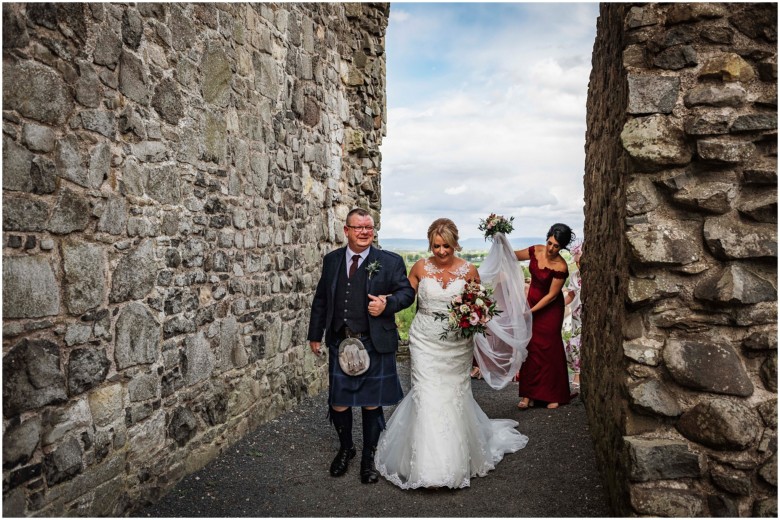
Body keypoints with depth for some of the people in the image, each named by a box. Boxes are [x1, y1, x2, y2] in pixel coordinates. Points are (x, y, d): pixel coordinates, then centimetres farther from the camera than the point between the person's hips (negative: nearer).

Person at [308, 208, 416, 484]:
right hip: (339, 344, 3)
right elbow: (321, 299, 13)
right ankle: (345, 449, 37)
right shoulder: (331, 260, 8)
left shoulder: (391, 262, -2)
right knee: (338, 403, 10)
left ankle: (369, 458, 30)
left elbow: (407, 291, 1)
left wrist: (387, 304, -19)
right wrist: (315, 334, 12)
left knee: (372, 404, 9)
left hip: (375, 345, -2)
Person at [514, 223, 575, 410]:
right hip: (532, 301, 5)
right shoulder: (536, 251, -9)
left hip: (549, 309, -5)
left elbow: (551, 295, -18)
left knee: (548, 348, 2)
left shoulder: (560, 267, -23)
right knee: (530, 346, 3)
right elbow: (514, 256, 8)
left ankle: (554, 396, 16)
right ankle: (529, 394, 8)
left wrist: (530, 311, -19)